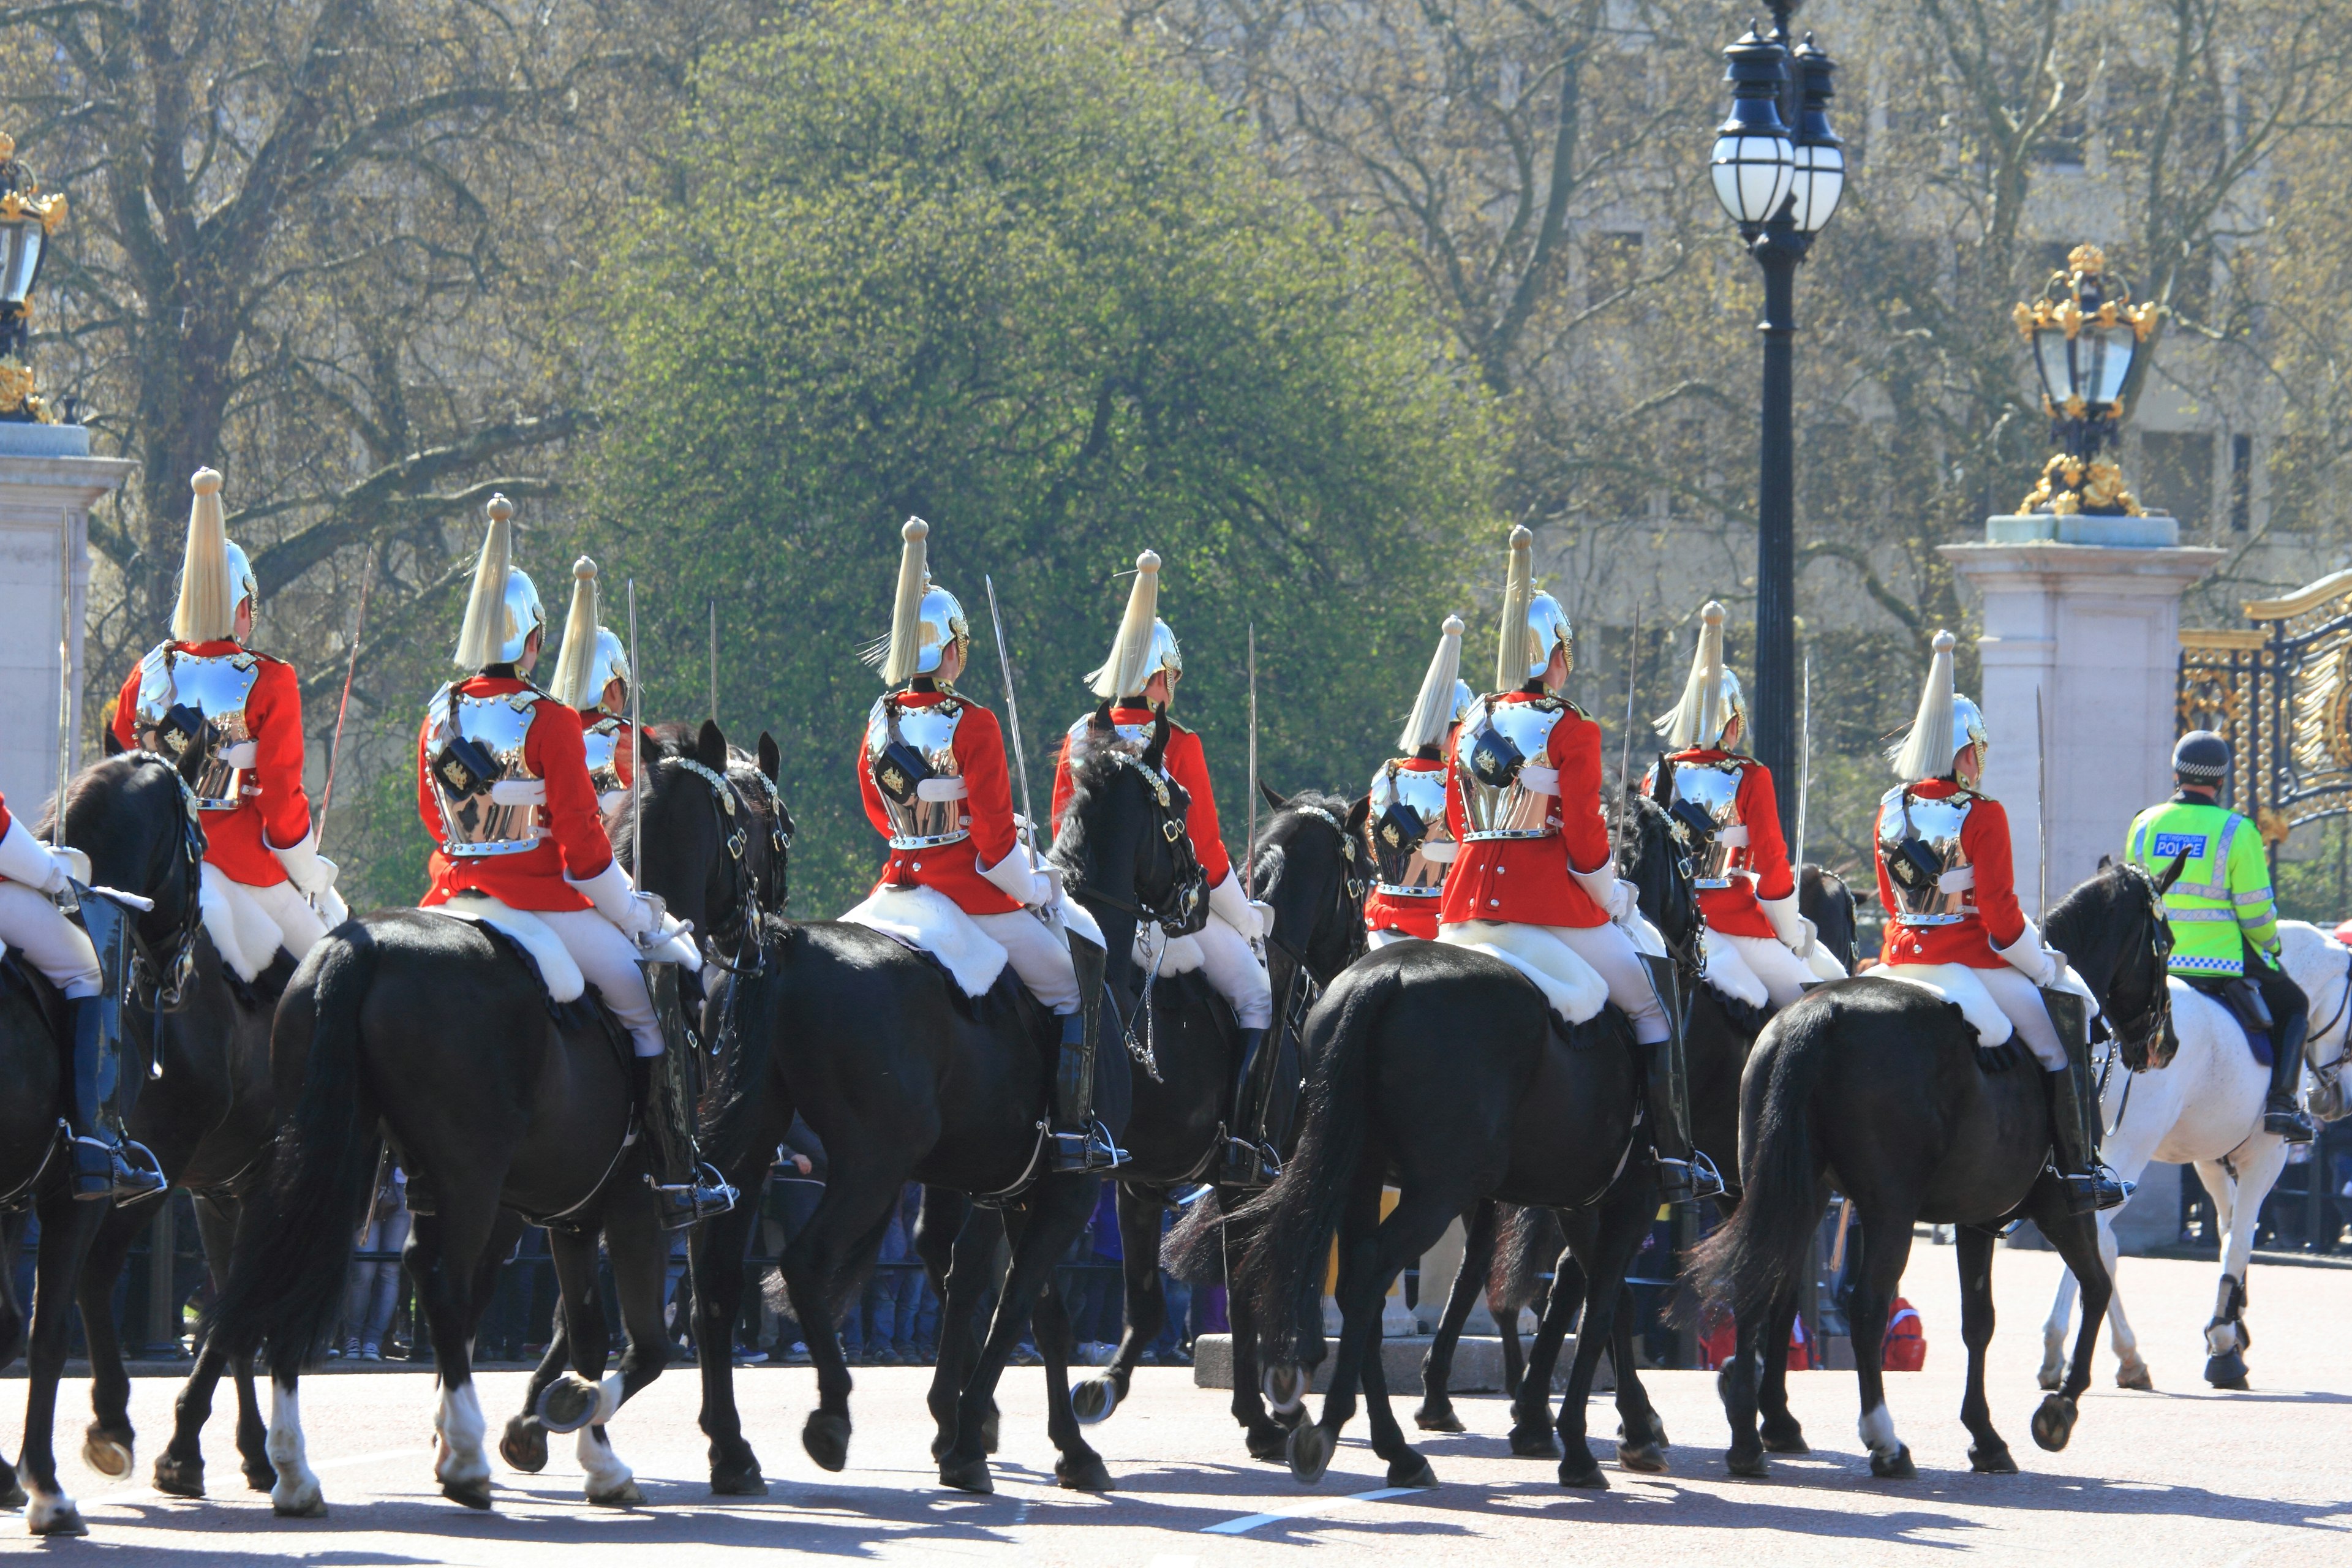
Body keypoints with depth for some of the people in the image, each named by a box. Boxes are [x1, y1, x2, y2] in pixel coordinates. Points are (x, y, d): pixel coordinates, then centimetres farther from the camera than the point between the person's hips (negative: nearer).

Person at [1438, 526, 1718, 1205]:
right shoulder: (1572, 731, -10)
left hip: (1468, 903, 5)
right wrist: (1614, 899, 2)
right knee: (1651, 1008, 10)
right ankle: (1675, 1162, 5)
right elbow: (1585, 839, -12)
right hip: (1551, 905, -5)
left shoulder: (1472, 726, 8)